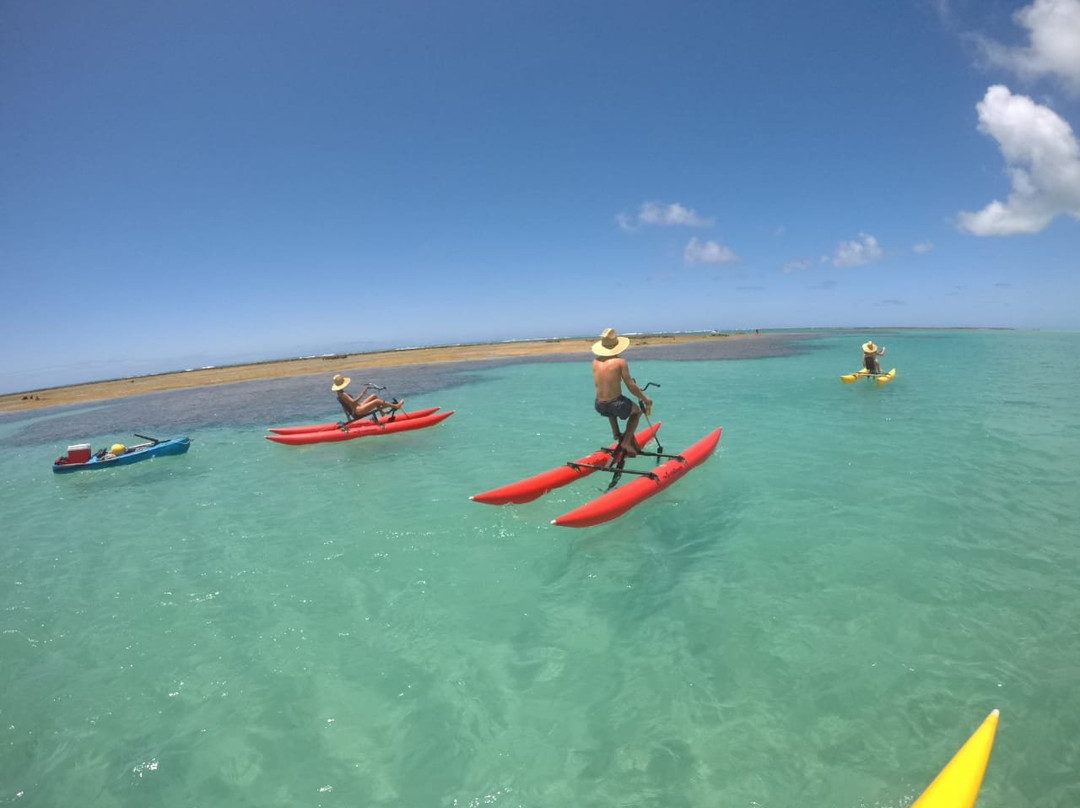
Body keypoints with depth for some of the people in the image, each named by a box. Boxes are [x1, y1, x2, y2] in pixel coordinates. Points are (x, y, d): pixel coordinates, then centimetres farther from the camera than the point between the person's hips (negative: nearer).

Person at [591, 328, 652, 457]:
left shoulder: (595, 361, 2)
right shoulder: (620, 361, -12)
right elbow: (631, 386, -10)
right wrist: (645, 400, 6)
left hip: (599, 406, 5)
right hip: (616, 405, -5)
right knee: (637, 411, 27)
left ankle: (616, 433, 38)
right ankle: (626, 442, 15)